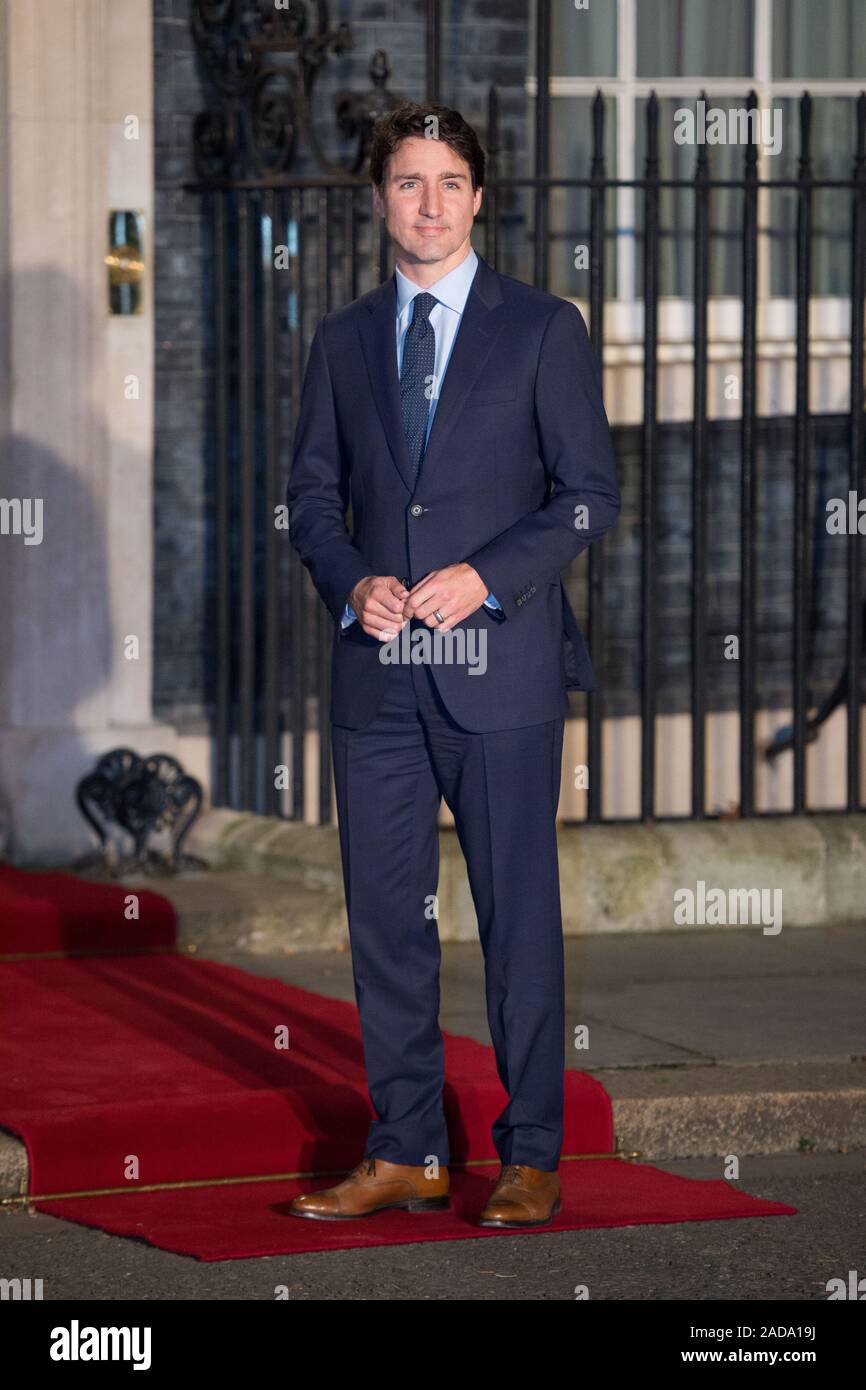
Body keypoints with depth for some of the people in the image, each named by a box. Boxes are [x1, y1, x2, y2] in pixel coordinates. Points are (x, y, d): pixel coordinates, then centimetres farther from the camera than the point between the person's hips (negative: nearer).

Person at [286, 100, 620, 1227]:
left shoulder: (543, 329, 2)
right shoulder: (343, 340, 13)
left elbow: (591, 493, -2)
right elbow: (311, 496, 14)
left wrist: (486, 575, -14)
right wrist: (353, 582, -6)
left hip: (499, 661, -4)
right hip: (378, 670, 4)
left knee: (519, 914, -1)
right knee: (384, 914, 5)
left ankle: (531, 1160, 6)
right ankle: (405, 1154, 13)